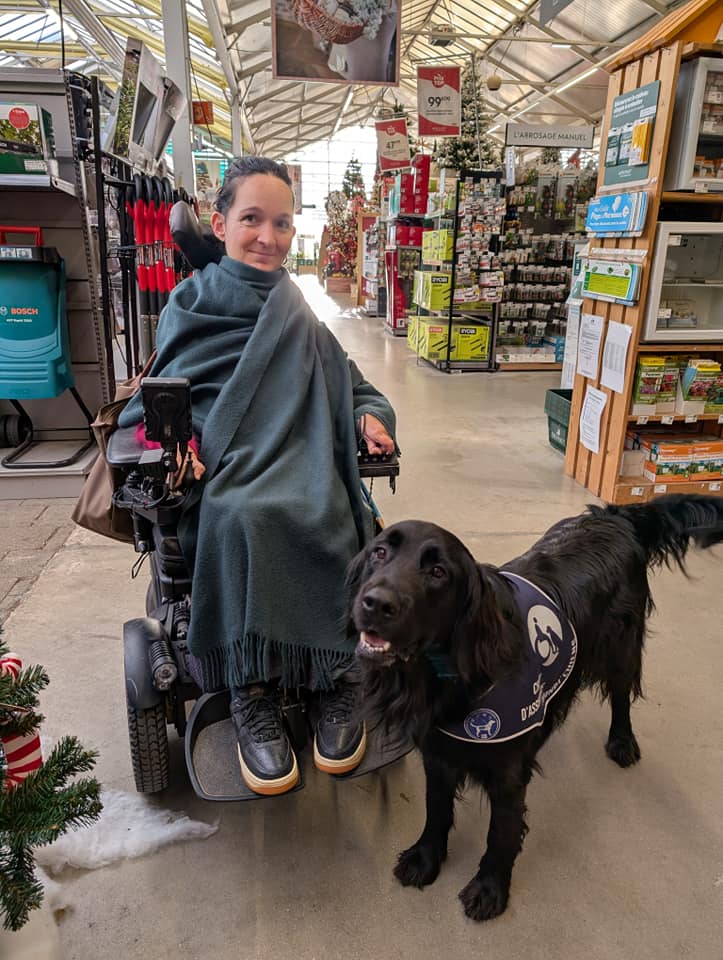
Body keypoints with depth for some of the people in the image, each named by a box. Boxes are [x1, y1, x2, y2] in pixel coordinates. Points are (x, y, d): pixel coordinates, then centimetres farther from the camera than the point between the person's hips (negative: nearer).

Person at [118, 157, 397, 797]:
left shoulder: (299, 314, 20)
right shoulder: (191, 303, 14)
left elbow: (348, 384, 19)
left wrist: (372, 415, -3)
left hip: (299, 457, 2)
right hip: (221, 465, -1)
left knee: (320, 516, -34)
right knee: (242, 517, -36)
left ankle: (340, 675, -17)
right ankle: (251, 692, -22)